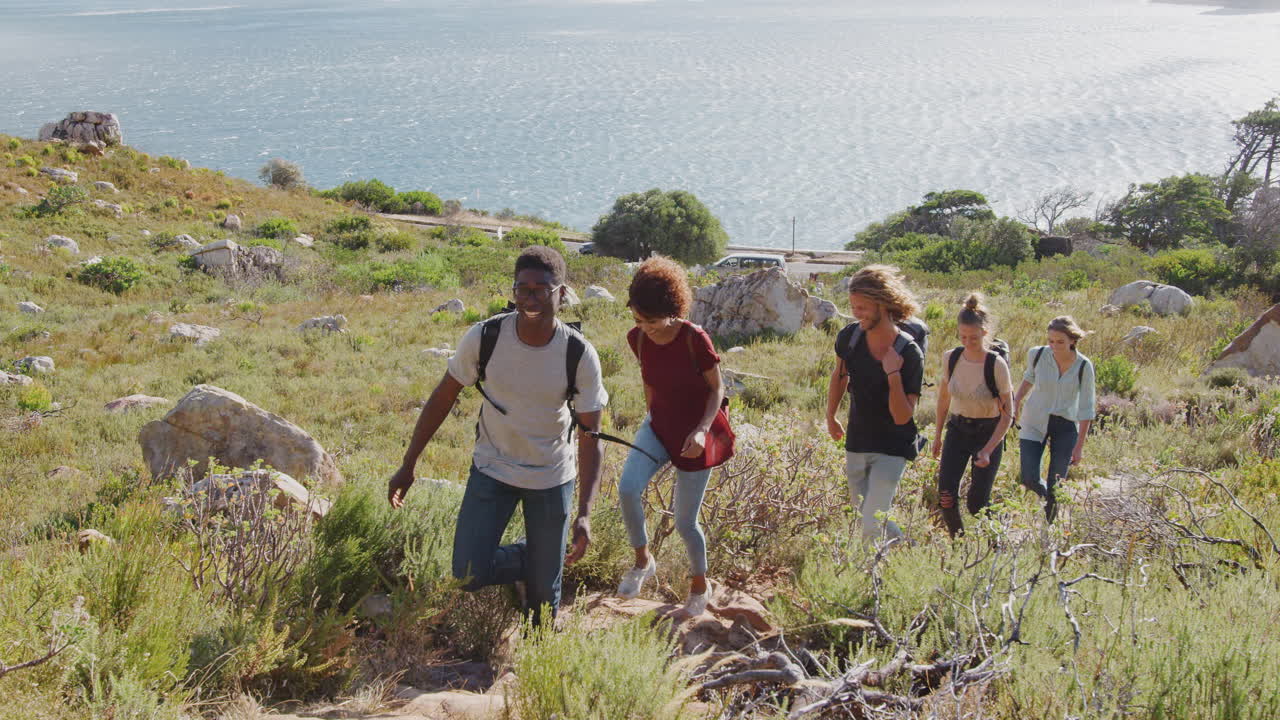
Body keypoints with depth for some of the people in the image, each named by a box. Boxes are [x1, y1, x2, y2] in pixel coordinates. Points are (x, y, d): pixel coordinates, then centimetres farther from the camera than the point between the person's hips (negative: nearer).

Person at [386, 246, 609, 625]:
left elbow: (590, 437, -14)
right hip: (492, 469, 1)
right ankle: (527, 557, 23)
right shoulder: (483, 337, -18)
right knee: (469, 577, -9)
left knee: (544, 590, 4)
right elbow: (442, 399, -4)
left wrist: (585, 514, -24)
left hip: (552, 479, -1)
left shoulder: (580, 355, -19)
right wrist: (408, 465, -3)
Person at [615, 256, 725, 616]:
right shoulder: (638, 339, -8)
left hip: (693, 436, -4)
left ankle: (700, 586, 32)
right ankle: (643, 561, 0)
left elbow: (717, 389, -12)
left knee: (685, 524, 4)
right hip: (658, 427, 4)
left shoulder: (695, 339, -22)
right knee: (627, 488, -24)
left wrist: (701, 430, -25)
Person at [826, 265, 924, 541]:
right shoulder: (849, 337, -8)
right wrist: (831, 416, 24)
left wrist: (893, 374, -34)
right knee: (864, 515, 16)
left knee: (872, 526, -16)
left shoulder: (909, 354, -23)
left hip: (892, 449, -6)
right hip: (856, 443, 6)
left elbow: (903, 417, -23)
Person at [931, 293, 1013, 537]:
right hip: (957, 430, 3)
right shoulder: (951, 358, -7)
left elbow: (1007, 414, -15)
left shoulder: (996, 365, -19)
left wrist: (988, 451, -22)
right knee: (946, 495, -9)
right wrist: (938, 434, 13)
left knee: (976, 502, -4)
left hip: (989, 432, -3)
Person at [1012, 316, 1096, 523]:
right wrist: (1016, 403, 7)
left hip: (1065, 427, -1)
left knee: (1056, 484, 0)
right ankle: (1047, 497, 24)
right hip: (1036, 422, 1)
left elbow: (1086, 409, -9)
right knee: (1029, 478, -9)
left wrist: (1079, 446, -10)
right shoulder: (1037, 355, -13)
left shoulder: (1084, 367, -16)